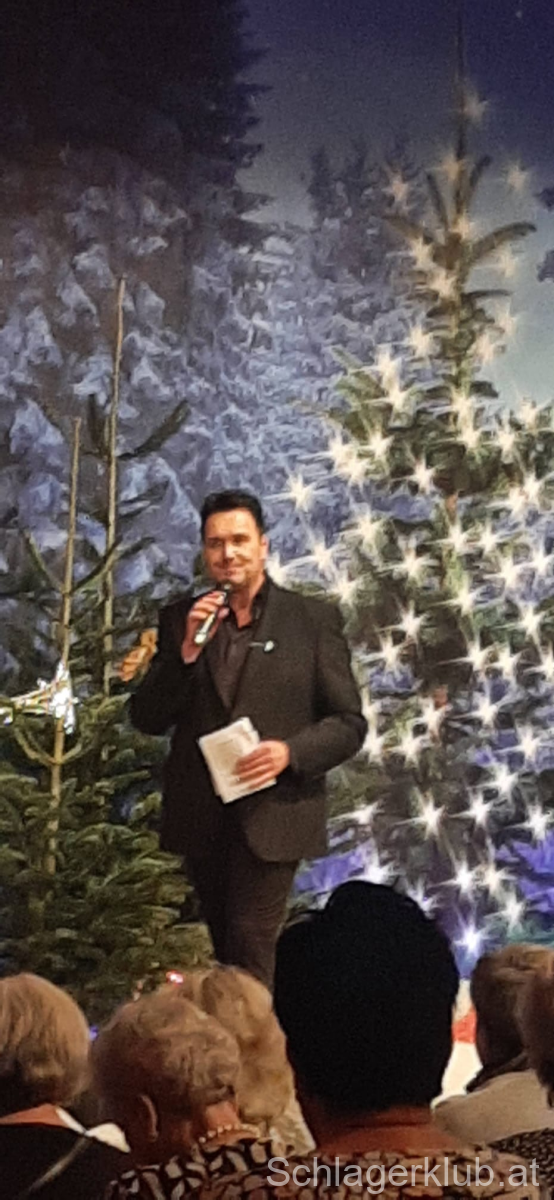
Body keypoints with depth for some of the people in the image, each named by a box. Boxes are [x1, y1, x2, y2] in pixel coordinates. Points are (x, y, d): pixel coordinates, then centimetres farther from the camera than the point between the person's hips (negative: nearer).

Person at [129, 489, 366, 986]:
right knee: (227, 950, 14)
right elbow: (146, 718, 1)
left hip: (272, 811, -3)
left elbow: (349, 723, 0)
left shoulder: (314, 619, 0)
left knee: (249, 945, -11)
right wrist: (187, 650, -13)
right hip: (201, 816, 4)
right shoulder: (181, 619, 7)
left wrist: (290, 752, -18)